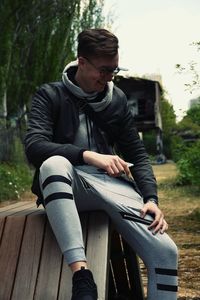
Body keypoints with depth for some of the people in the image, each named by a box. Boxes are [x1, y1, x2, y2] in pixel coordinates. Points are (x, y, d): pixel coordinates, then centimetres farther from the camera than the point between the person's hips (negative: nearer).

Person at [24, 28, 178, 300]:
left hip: (111, 182, 3)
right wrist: (89, 155, -27)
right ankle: (81, 274, -40)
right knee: (54, 163, -39)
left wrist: (151, 198, -6)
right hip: (67, 184, -2)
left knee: (164, 250, -20)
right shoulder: (50, 95, 1)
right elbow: (34, 147, -15)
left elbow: (137, 154, 11)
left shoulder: (117, 99, 12)